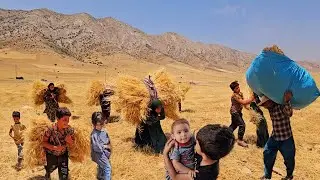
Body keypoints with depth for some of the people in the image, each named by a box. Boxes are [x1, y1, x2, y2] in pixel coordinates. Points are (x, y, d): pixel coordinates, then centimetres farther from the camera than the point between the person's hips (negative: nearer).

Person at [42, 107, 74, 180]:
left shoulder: (70, 130, -23)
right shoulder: (51, 129, -30)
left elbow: (72, 144, -9)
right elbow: (44, 143, -18)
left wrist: (69, 140, -33)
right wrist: (55, 147, -33)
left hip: (63, 154, 1)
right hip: (51, 154, -1)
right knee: (51, 168, 29)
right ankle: (47, 174, 66)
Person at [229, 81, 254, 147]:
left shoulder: (240, 93, 6)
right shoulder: (234, 96, -23)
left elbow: (244, 102, 10)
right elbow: (243, 102, -30)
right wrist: (251, 98, -30)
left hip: (238, 112, 10)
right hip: (235, 112, -10)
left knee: (234, 125, 18)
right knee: (242, 125, -13)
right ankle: (240, 140, -3)